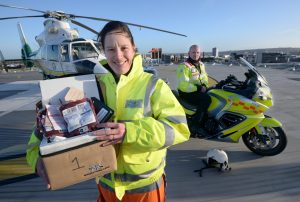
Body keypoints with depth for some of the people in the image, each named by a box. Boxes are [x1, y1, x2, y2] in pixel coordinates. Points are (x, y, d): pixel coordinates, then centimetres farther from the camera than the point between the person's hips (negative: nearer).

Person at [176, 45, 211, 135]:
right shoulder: (184, 66, -14)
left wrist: (204, 86, -4)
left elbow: (205, 77, 19)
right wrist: (198, 88, -24)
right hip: (187, 92, -8)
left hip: (199, 90, 9)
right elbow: (183, 84, -23)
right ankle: (195, 125, -20)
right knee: (206, 99, -28)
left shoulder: (201, 65, 14)